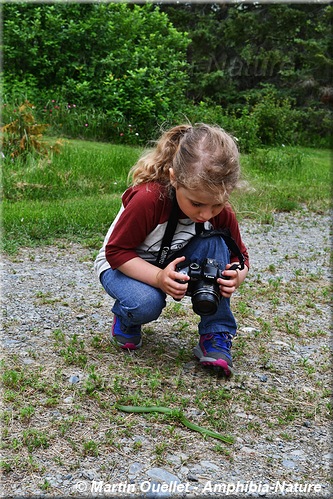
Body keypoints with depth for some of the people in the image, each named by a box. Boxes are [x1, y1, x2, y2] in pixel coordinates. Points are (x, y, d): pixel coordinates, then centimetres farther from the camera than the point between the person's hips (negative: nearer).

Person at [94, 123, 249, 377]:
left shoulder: (221, 212, -20)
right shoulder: (148, 198, -35)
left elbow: (240, 257, -6)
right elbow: (116, 252, -27)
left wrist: (235, 277, -32)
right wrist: (159, 278, -42)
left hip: (175, 264, 4)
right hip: (122, 266, -4)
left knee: (214, 243, -25)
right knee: (147, 304, -37)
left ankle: (216, 337, -15)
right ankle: (126, 321, 4)